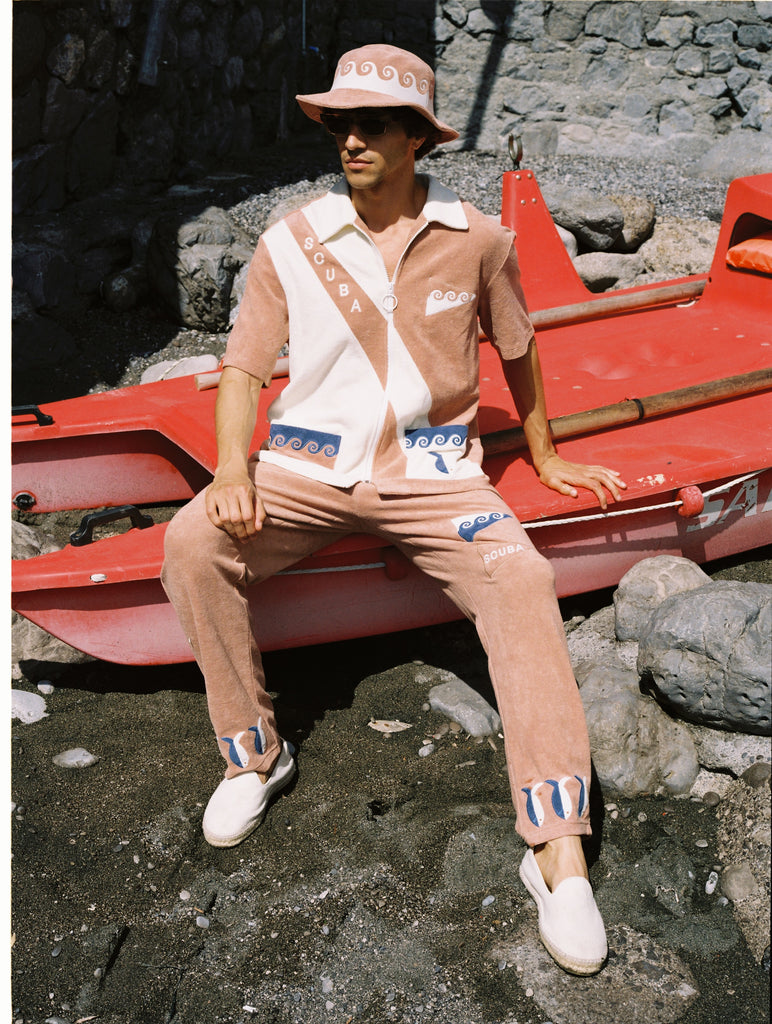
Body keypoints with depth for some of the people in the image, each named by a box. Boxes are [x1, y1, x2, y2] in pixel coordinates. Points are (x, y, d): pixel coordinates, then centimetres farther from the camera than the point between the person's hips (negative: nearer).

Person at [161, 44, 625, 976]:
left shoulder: (477, 241, 1)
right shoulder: (289, 244, 1)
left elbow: (516, 350, 16)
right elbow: (243, 367, 3)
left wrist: (544, 456, 24)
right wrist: (232, 469, -15)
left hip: (431, 468, -1)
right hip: (309, 465, 1)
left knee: (520, 581, -28)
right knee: (192, 545, -25)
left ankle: (558, 850, -24)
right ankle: (254, 754, -5)